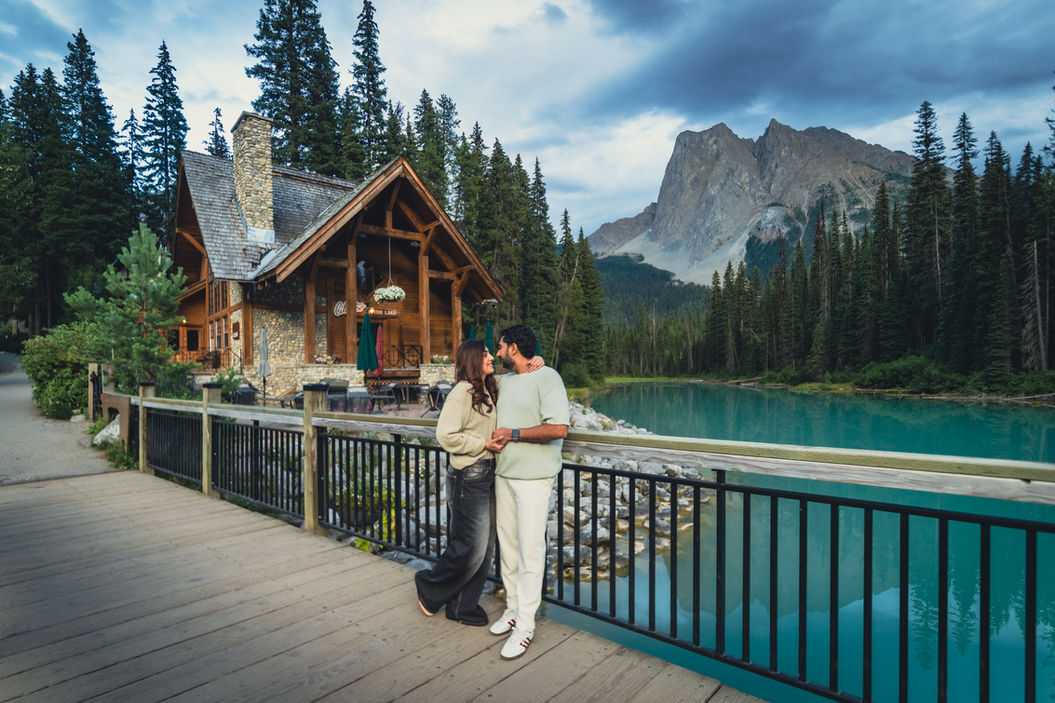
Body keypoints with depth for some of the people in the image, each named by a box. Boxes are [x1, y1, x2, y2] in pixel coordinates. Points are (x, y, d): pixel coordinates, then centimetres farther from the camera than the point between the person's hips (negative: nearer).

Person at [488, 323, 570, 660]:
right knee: (507, 545, 14)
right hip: (503, 474, 8)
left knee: (530, 550, -1)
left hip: (533, 478, -7)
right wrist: (494, 438, 10)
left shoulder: (547, 378, -13)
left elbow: (558, 429, -23)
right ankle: (513, 609, 30)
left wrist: (514, 434, -17)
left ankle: (525, 626, 11)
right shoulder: (504, 381, 11)